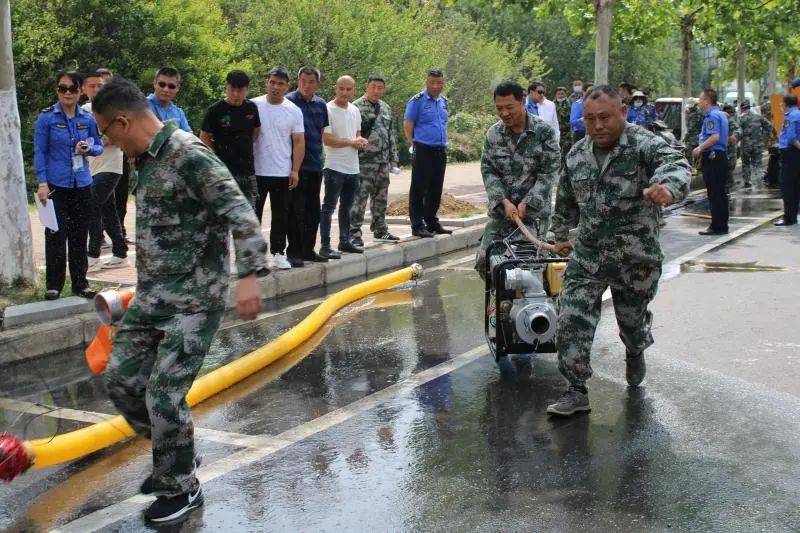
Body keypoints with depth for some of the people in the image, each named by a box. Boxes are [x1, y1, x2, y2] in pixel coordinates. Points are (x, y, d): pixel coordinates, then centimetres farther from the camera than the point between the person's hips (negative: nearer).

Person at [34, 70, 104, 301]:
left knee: (79, 235, 8)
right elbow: (39, 152, -3)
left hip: (82, 184, 3)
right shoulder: (46, 118, -4)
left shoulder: (87, 119, 6)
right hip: (56, 185, -3)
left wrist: (90, 148, -9)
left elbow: (99, 145, 15)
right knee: (56, 235, -4)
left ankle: (80, 283, 18)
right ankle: (53, 285, 8)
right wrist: (42, 183, -10)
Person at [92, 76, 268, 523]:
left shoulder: (190, 155, -18)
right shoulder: (149, 159, 12)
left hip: (194, 301, -9)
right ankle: (175, 455, 30)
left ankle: (182, 489, 14)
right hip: (152, 297, 9)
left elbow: (240, 213, -24)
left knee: (164, 395, -7)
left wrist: (250, 275, -34)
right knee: (121, 379, 10)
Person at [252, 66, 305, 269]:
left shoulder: (294, 111, 2)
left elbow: (299, 142, 4)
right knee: (253, 213, 5)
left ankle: (278, 252, 17)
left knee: (281, 215, 7)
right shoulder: (253, 106, -2)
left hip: (283, 173, 1)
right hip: (255, 171, -1)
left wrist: (295, 170, -3)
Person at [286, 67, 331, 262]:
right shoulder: (289, 101, -7)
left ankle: (308, 250, 21)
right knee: (296, 210, -4)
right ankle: (294, 251, 3)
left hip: (315, 164, 7)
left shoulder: (320, 104, 12)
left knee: (313, 210, 12)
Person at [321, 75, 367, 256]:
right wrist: (351, 142, -13)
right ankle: (325, 245, -2)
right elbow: (326, 139, -17)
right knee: (329, 207, -4)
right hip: (335, 167, -7)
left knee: (347, 207, 16)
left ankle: (345, 241, 26)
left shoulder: (355, 110, 12)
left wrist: (361, 141, 0)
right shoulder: (328, 110, -11)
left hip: (353, 167, 8)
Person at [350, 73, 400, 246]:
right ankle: (354, 233, -3)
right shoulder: (357, 107, -7)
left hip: (383, 162, 7)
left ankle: (380, 230, 25)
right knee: (359, 198, -7)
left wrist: (393, 158, 17)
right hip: (364, 161, -7)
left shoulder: (386, 108, 15)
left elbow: (391, 135, 21)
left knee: (380, 197, 14)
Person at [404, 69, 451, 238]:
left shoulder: (444, 101, 16)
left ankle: (431, 222, 23)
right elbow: (408, 125, -8)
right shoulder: (417, 100, -6)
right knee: (419, 189, -4)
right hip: (423, 151, -7)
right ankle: (417, 225, -1)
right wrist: (414, 145, -10)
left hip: (441, 151, 7)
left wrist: (444, 143, 15)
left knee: (436, 189, 13)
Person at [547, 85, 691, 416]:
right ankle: (576, 392, 3)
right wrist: (561, 235, 27)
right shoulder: (577, 155, 2)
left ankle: (635, 355, 52)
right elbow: (565, 200, 19)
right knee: (571, 321, -8)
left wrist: (668, 187, -60)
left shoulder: (645, 145, -15)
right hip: (587, 255, 3)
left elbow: (675, 164, -38)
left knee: (632, 320, 16)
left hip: (636, 258, -3)